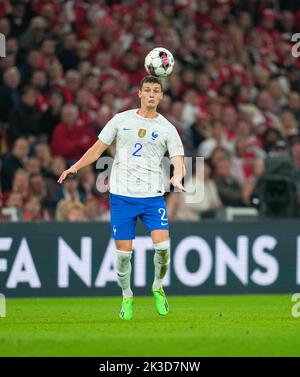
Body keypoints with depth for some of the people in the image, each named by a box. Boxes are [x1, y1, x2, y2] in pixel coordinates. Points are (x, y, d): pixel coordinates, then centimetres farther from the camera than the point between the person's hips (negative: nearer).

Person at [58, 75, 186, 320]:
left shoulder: (167, 128, 4)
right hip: (121, 196, 0)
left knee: (162, 246, -16)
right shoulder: (121, 120, 6)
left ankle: (158, 287, 11)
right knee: (123, 252, -3)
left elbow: (178, 161, -2)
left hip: (152, 196, 0)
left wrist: (177, 178, -25)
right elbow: (98, 148, 12)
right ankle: (127, 297, 18)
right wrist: (75, 167, -1)